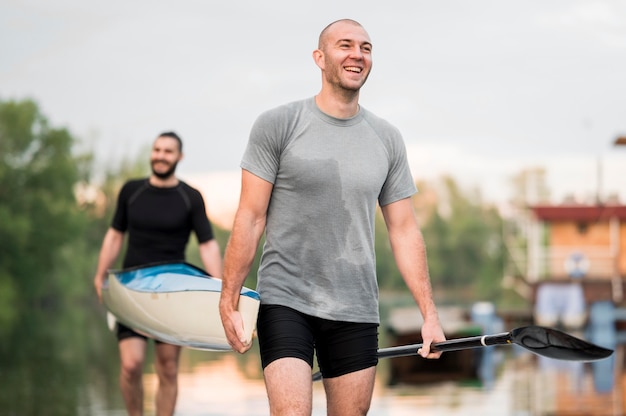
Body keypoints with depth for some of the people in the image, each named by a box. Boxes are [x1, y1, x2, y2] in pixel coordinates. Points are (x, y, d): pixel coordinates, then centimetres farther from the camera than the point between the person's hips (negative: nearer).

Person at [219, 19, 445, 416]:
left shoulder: (387, 138, 10)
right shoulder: (277, 125, -1)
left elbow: (404, 230, 11)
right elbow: (250, 219, -3)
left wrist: (430, 313, 6)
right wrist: (229, 304, -7)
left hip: (357, 311, 4)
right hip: (285, 302, -4)